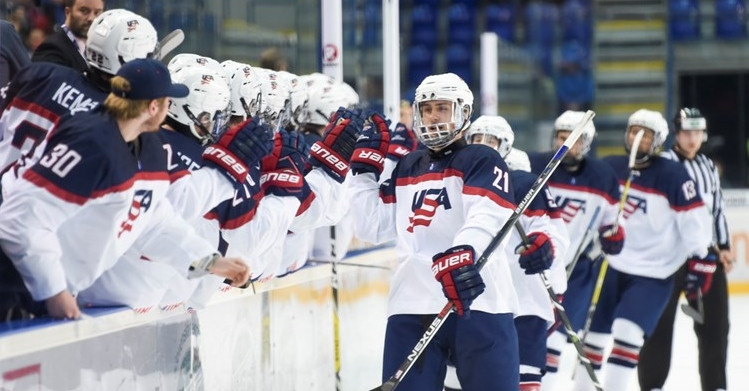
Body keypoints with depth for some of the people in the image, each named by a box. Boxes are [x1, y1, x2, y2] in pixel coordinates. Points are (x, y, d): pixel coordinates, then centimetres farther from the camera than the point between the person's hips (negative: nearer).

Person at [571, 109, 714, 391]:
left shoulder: (672, 175, -14)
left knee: (628, 330, -19)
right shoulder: (610, 168, 0)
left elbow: (694, 219, -13)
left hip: (653, 275, -5)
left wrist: (700, 261, -15)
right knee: (596, 331, 11)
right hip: (612, 266, 5)